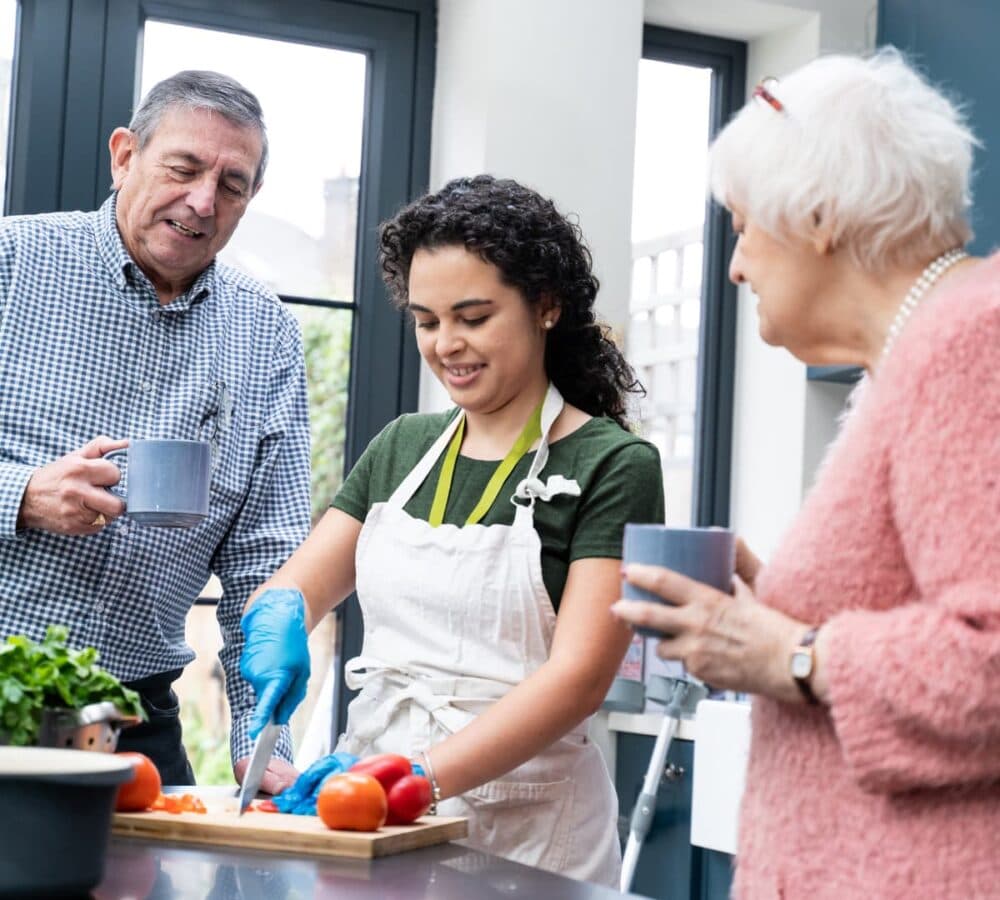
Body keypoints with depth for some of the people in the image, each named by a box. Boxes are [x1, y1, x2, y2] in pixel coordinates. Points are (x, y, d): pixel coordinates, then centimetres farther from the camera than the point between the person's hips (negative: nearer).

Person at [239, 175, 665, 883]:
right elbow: (295, 586, 10)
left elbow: (578, 676, -16)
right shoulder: (402, 447, 10)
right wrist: (279, 616, -13)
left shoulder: (612, 467, -8)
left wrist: (423, 776, -27)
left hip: (523, 820, -5)